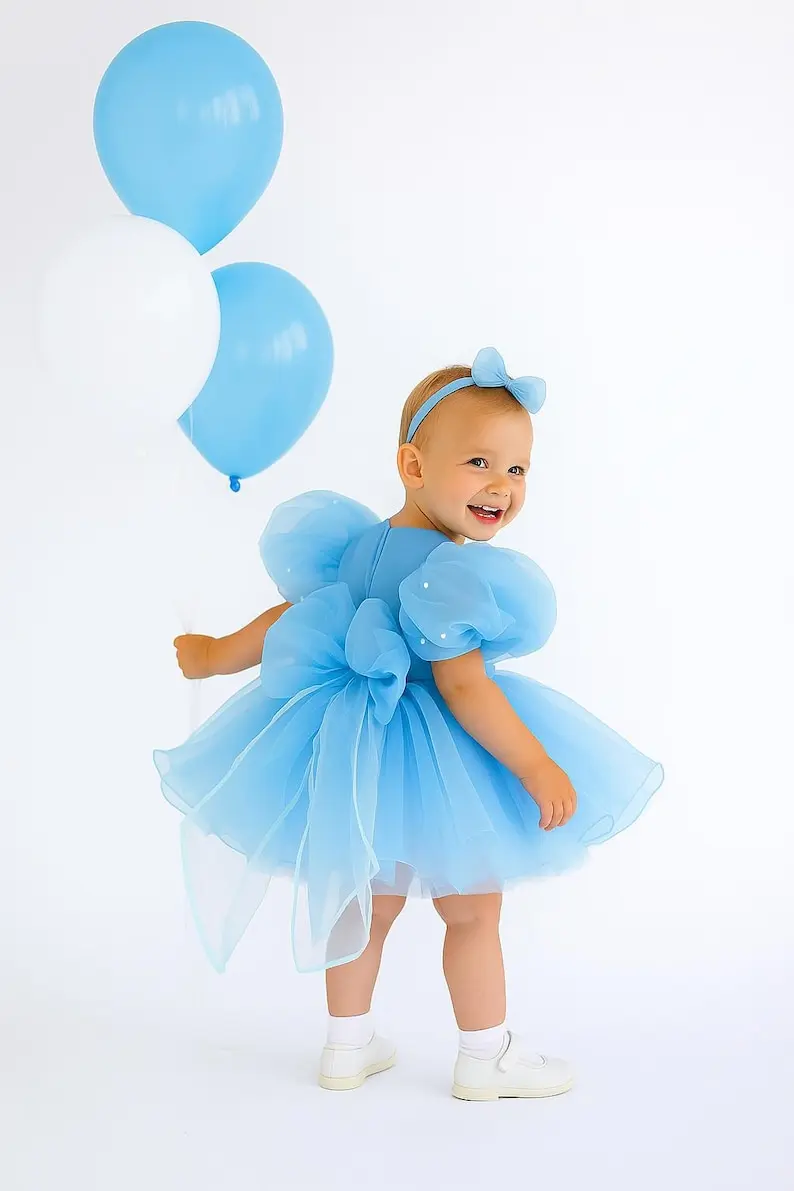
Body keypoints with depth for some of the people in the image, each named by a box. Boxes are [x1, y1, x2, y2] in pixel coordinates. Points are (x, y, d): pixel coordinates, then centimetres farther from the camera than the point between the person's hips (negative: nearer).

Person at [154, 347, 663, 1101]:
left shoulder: (357, 544, -1)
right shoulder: (455, 574, -26)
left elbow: (291, 616, 7)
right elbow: (463, 686, -29)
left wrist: (215, 657, 23)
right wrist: (536, 766, -25)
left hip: (356, 760, 8)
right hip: (434, 769, -8)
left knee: (371, 906, 23)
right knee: (472, 914, 11)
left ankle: (348, 1046, 35)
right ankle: (486, 1060, 24)